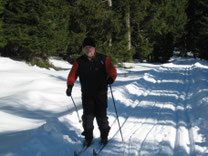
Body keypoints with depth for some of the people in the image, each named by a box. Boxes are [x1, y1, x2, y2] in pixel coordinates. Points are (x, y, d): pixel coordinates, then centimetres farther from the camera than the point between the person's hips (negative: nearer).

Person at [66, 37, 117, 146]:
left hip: (101, 94, -1)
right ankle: (88, 137, 17)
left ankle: (104, 136, 21)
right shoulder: (79, 62, 4)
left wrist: (111, 78, -25)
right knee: (87, 116, 2)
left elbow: (112, 71, -3)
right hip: (86, 95, 2)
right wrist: (70, 85, -17)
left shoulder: (103, 59, -1)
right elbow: (72, 74, 0)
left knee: (101, 116, 1)